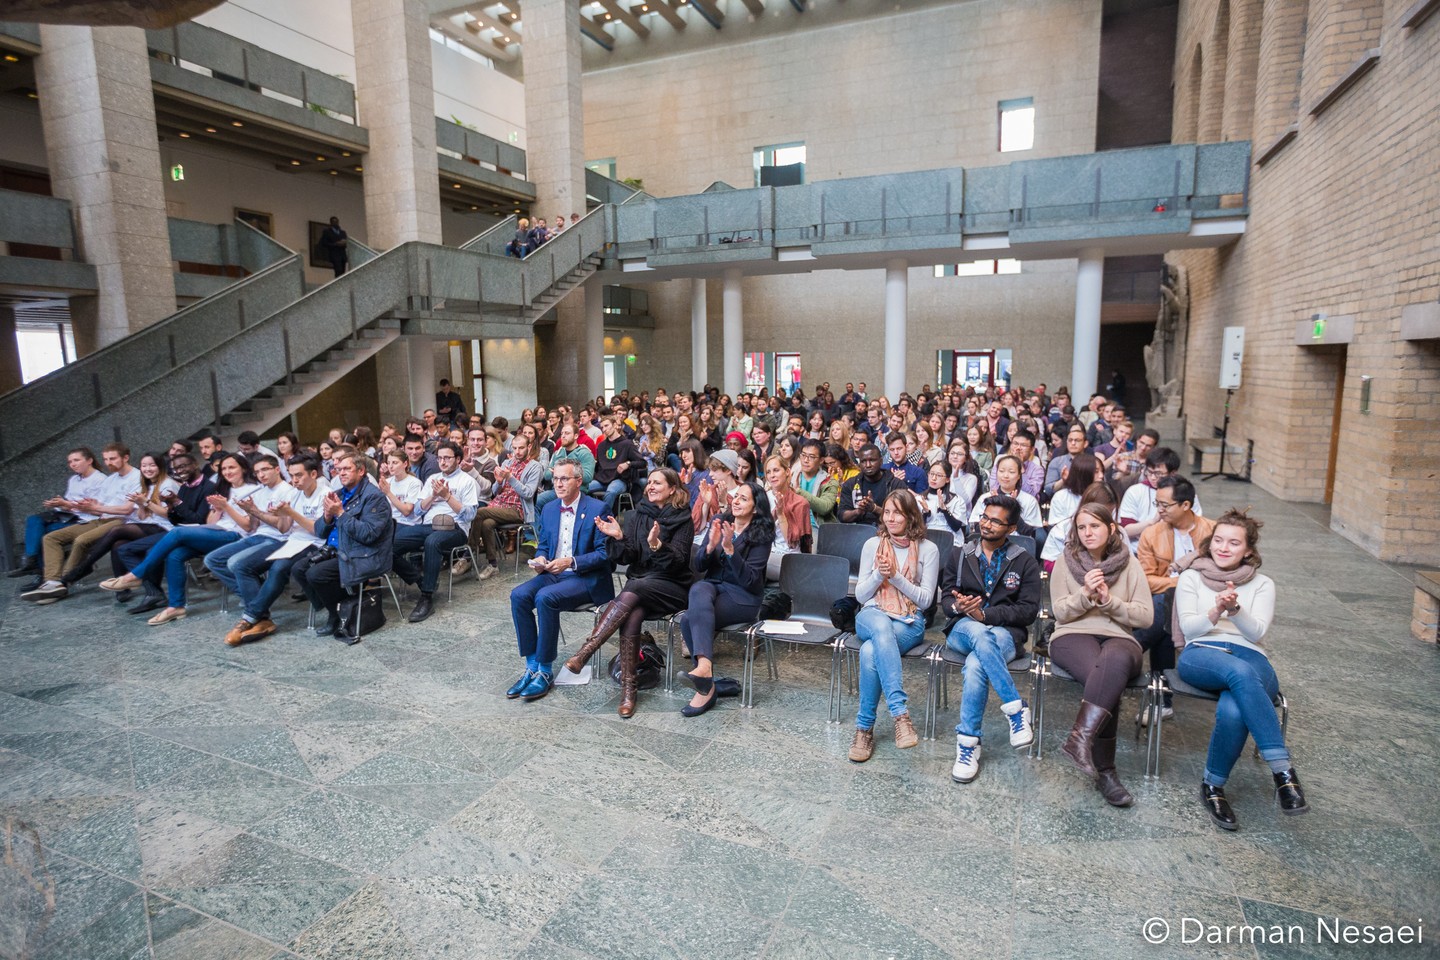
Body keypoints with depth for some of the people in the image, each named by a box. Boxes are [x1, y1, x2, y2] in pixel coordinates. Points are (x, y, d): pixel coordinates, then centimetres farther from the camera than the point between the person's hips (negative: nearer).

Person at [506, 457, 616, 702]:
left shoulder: (597, 509, -8)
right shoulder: (548, 509, 12)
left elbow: (605, 553, -11)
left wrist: (571, 562, -22)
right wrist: (540, 559, -4)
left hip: (587, 578, -6)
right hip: (553, 574, 6)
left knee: (545, 597, -31)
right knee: (518, 595, -20)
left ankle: (545, 672, -18)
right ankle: (532, 666, -10)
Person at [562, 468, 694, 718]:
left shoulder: (683, 519, 0)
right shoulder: (637, 515, 11)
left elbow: (677, 561, -11)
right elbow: (626, 558, 4)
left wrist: (657, 545, -29)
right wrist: (618, 537, -16)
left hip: (672, 587, -3)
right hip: (638, 585, 3)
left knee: (631, 592, -33)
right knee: (632, 615, -30)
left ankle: (585, 652, -36)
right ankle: (627, 690, -29)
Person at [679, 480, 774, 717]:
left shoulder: (761, 536, -4)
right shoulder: (718, 522, 8)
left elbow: (749, 580, -14)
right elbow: (697, 566, 5)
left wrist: (729, 549, -24)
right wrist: (710, 545, -14)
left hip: (743, 597, -4)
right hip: (712, 585, 4)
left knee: (690, 620, -28)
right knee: (699, 589, -32)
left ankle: (705, 686, -31)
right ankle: (705, 666, -37)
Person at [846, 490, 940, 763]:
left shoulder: (928, 550, 3)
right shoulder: (872, 544, 9)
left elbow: (925, 599, -1)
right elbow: (860, 595, 8)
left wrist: (896, 576, -14)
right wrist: (879, 574, -12)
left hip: (910, 622, -1)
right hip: (872, 616, 1)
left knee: (870, 651, -36)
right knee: (881, 625, -40)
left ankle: (865, 727, -28)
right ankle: (900, 712, -45)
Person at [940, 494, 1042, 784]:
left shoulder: (1025, 562, 9)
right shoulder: (959, 554, 15)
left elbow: (1029, 610, -1)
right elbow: (945, 599, 11)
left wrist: (986, 613, -14)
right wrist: (959, 606, -16)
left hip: (1005, 634, -1)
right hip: (963, 629, 2)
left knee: (975, 665, -38)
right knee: (979, 634, -39)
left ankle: (968, 743, -27)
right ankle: (1016, 710, -34)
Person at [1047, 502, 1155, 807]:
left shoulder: (1129, 564, 11)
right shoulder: (1066, 562, 12)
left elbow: (1145, 616, 5)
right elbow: (1060, 612, 5)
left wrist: (1108, 600, -11)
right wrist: (1085, 594, -14)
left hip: (1119, 638, 1)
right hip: (1073, 636, -1)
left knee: (1115, 660, -40)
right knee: (1109, 679, -36)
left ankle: (1081, 736, -43)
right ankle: (1104, 770, -33)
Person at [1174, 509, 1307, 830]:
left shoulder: (1262, 584, 19)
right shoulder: (1191, 577, 17)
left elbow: (1256, 632, 2)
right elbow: (1189, 628, 5)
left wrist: (1235, 609, -19)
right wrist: (1217, 610, -15)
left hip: (1250, 658, 1)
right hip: (1200, 656, -1)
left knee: (1233, 710, -37)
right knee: (1240, 672, -40)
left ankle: (1213, 786, -20)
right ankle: (1283, 771, -38)